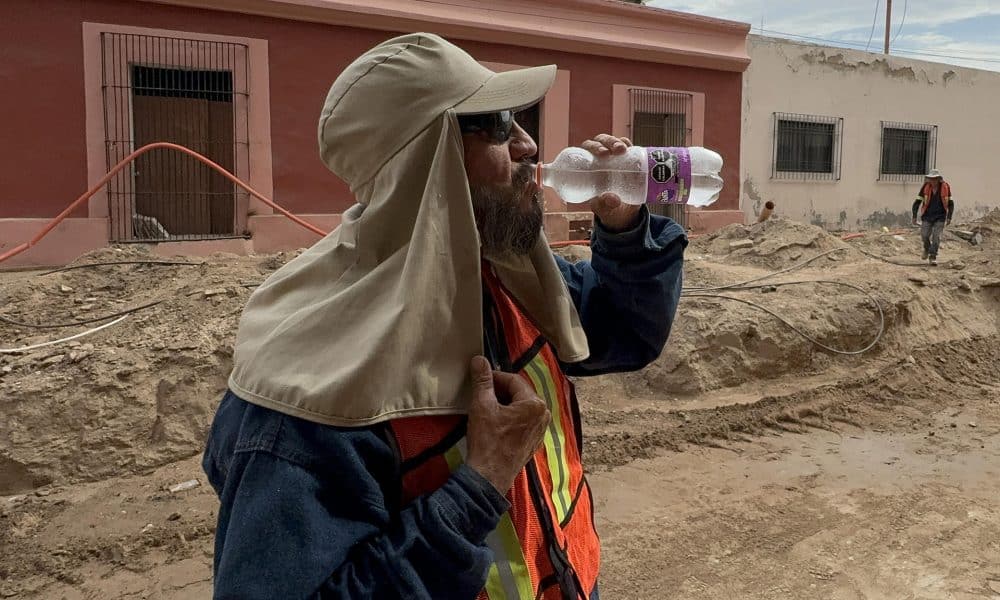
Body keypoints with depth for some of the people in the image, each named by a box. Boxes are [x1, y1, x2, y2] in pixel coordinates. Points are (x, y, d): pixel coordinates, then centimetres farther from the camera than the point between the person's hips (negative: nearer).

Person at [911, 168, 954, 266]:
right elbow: (917, 202, -2)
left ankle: (933, 257, -3)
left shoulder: (945, 187, -7)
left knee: (936, 237, -8)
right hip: (927, 215, 1)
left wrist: (949, 217, -8)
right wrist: (914, 216, -9)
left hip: (940, 217, -1)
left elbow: (951, 204, 1)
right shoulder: (926, 188, -7)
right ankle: (927, 249, 26)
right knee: (924, 235, -5)